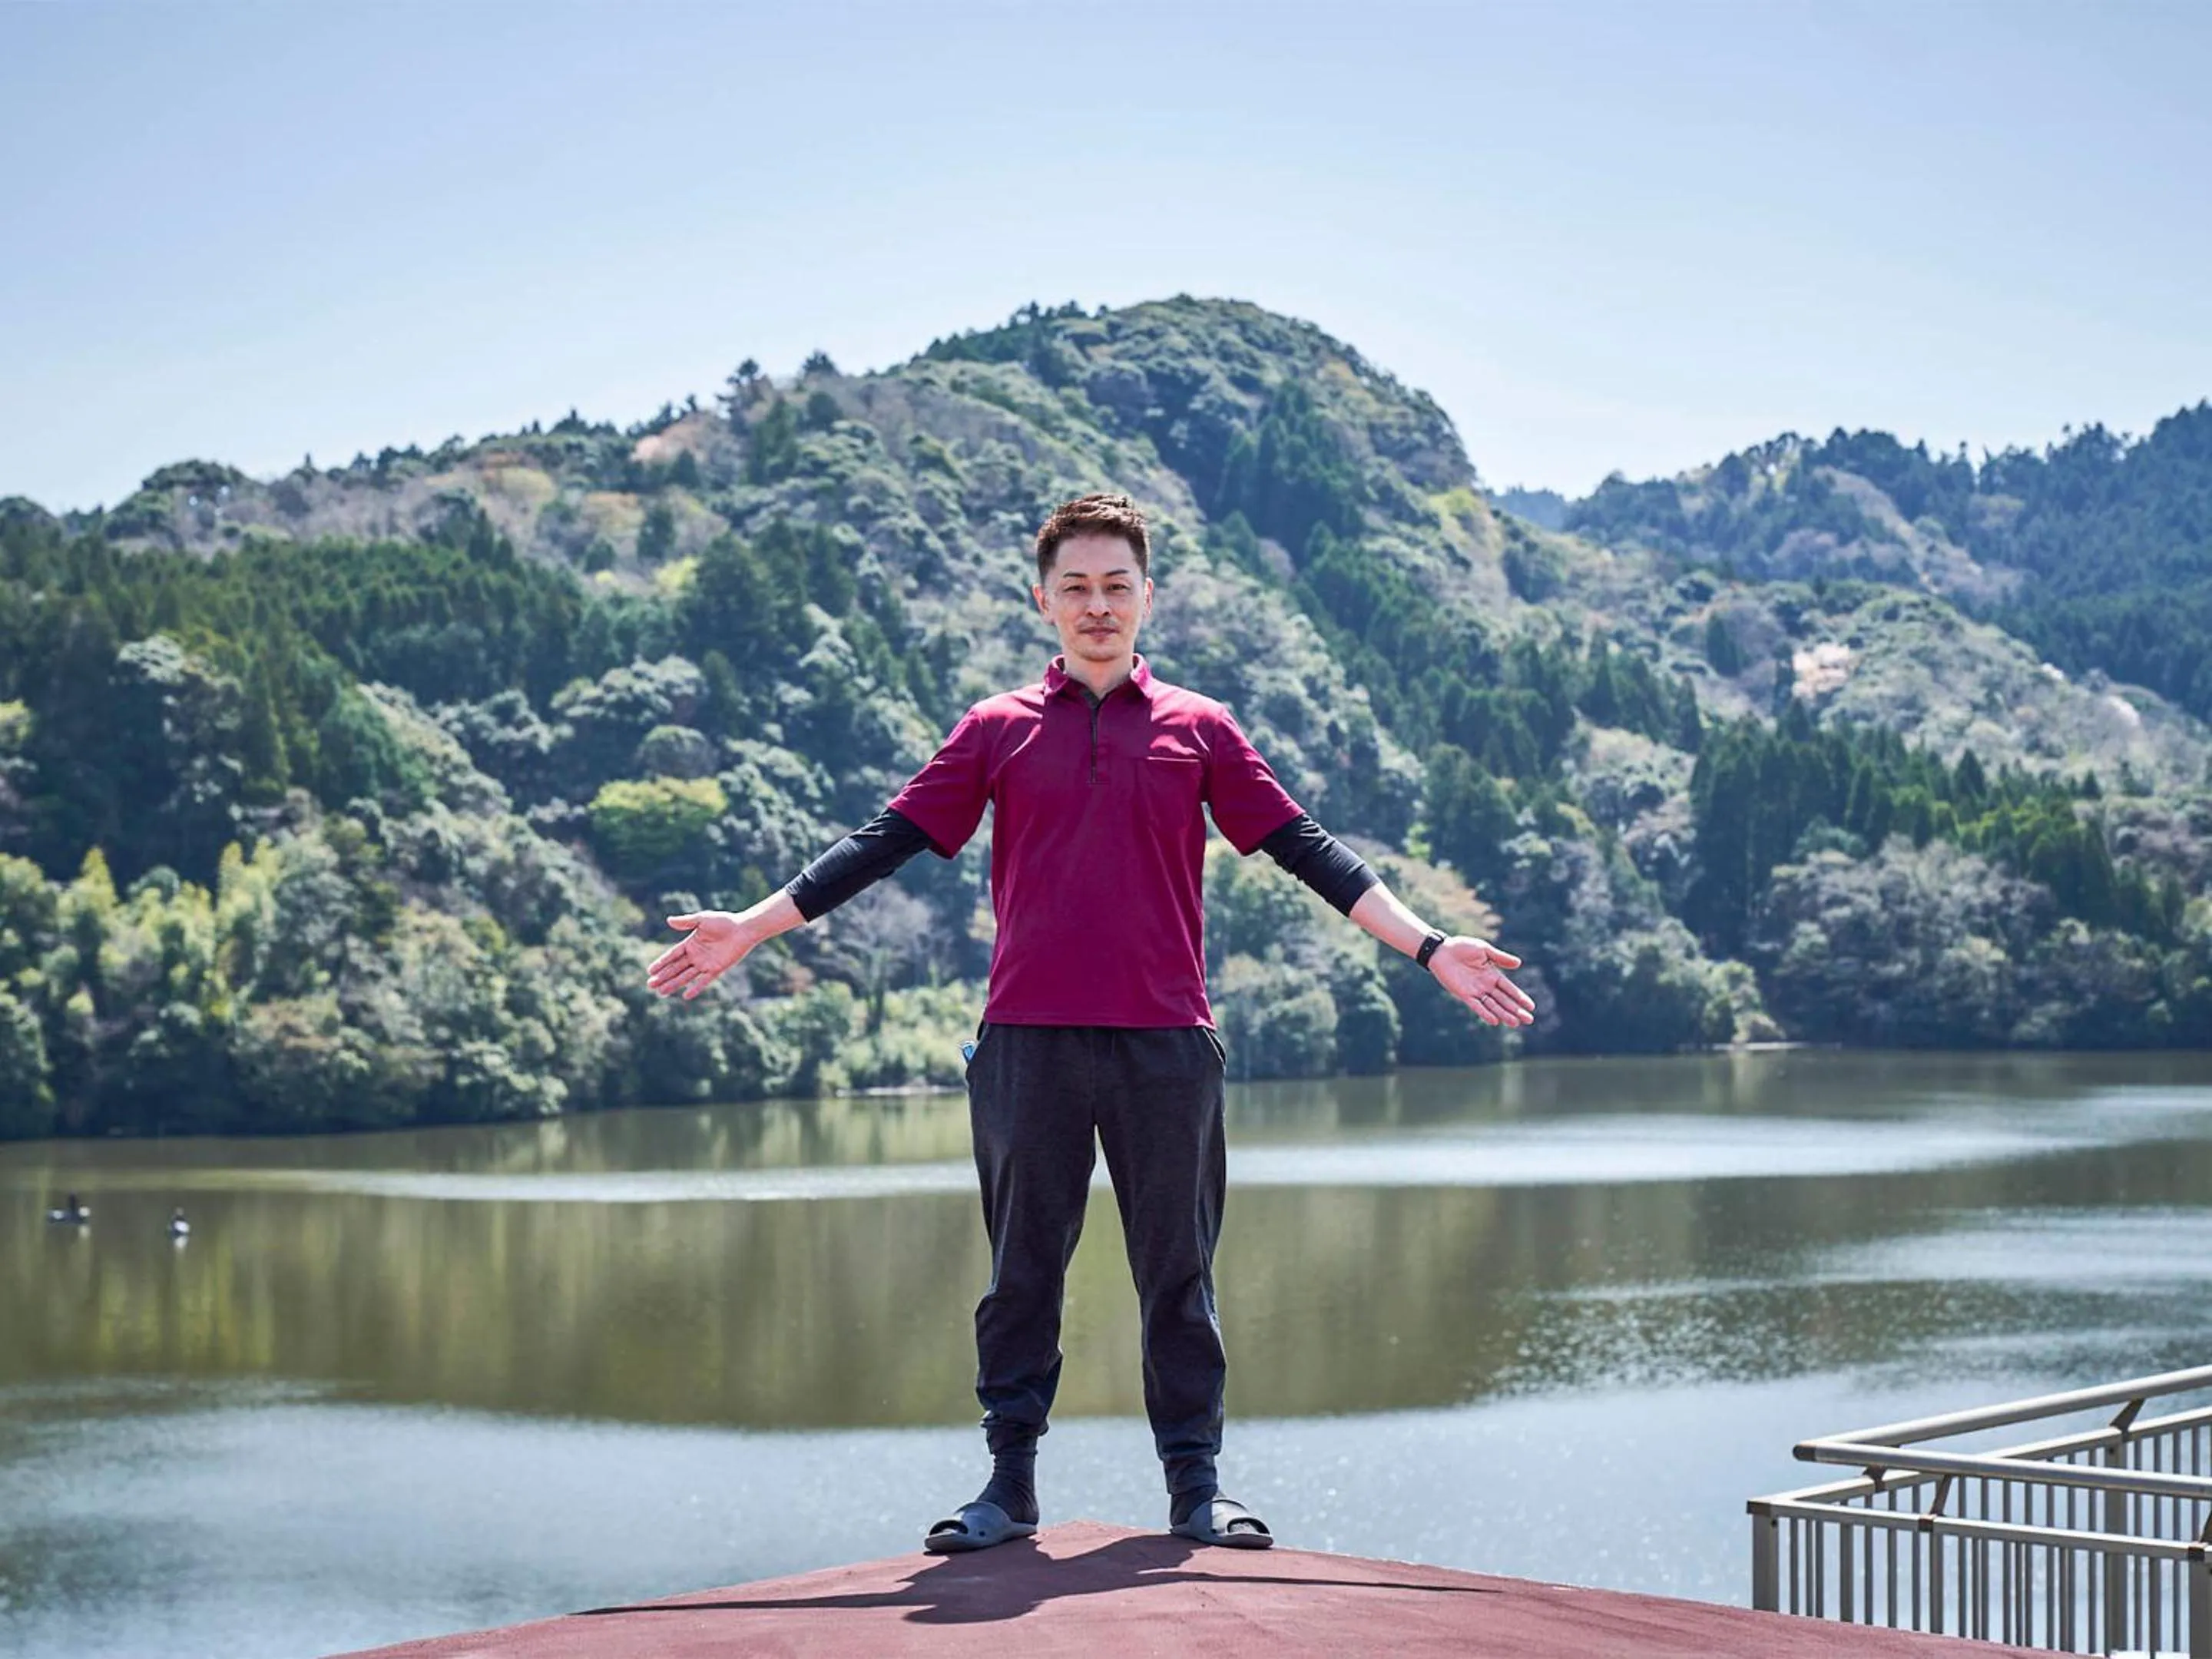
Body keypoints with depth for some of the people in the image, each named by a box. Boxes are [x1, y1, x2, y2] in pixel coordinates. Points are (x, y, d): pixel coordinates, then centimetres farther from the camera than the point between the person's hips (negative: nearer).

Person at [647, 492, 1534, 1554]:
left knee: (1177, 1269, 5)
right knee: (1023, 1267, 6)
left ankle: (1195, 1483, 14)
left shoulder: (1198, 728, 10)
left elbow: (1303, 848, 9)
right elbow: (889, 842, 8)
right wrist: (749, 928, 3)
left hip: (1166, 1038, 0)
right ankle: (1012, 1483, 15)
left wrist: (1428, 948, 2)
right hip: (1027, 1040, 0)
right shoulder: (999, 729, 9)